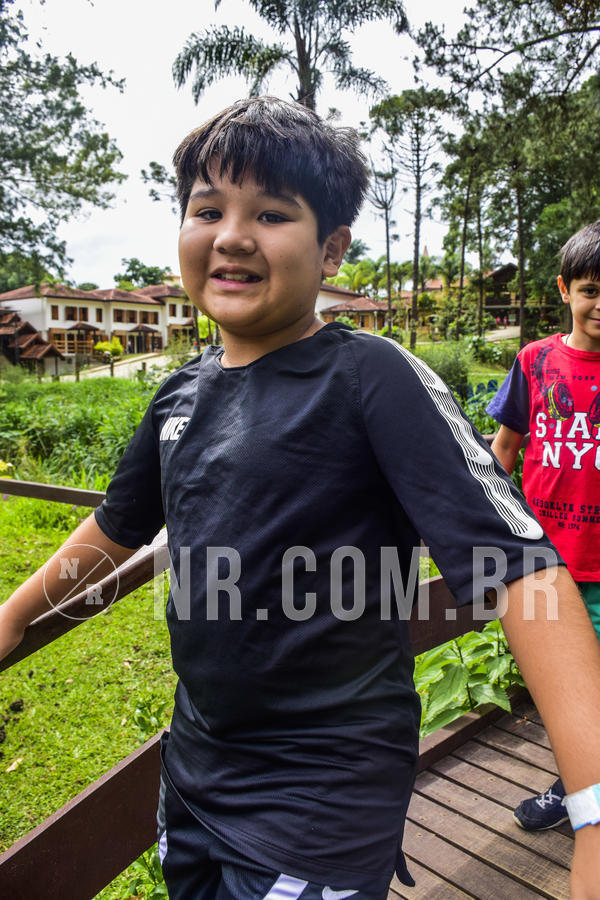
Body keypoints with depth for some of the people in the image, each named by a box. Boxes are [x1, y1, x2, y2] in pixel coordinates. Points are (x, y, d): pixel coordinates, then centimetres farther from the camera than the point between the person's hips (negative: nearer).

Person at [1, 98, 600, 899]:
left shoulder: (371, 377, -17)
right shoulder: (183, 394, 2)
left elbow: (516, 560, -25)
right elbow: (118, 525, 16)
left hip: (325, 799, -6)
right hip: (193, 771, 7)